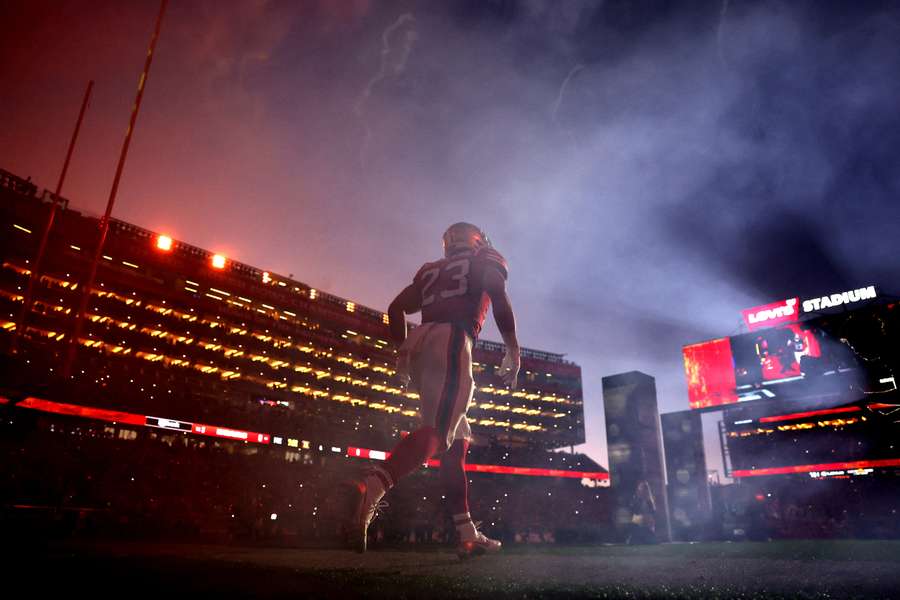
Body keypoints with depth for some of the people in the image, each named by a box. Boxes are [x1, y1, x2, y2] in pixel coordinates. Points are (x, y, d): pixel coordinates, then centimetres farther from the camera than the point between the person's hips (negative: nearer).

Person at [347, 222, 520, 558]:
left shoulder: (431, 270, 30)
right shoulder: (485, 260, 17)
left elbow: (396, 308, 20)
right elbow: (498, 297, -4)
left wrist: (403, 353, 25)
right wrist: (513, 350, 0)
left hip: (419, 342, 7)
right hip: (450, 341, -7)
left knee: (458, 440, 10)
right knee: (436, 433, -19)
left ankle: (467, 534, 10)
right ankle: (371, 488, -41)